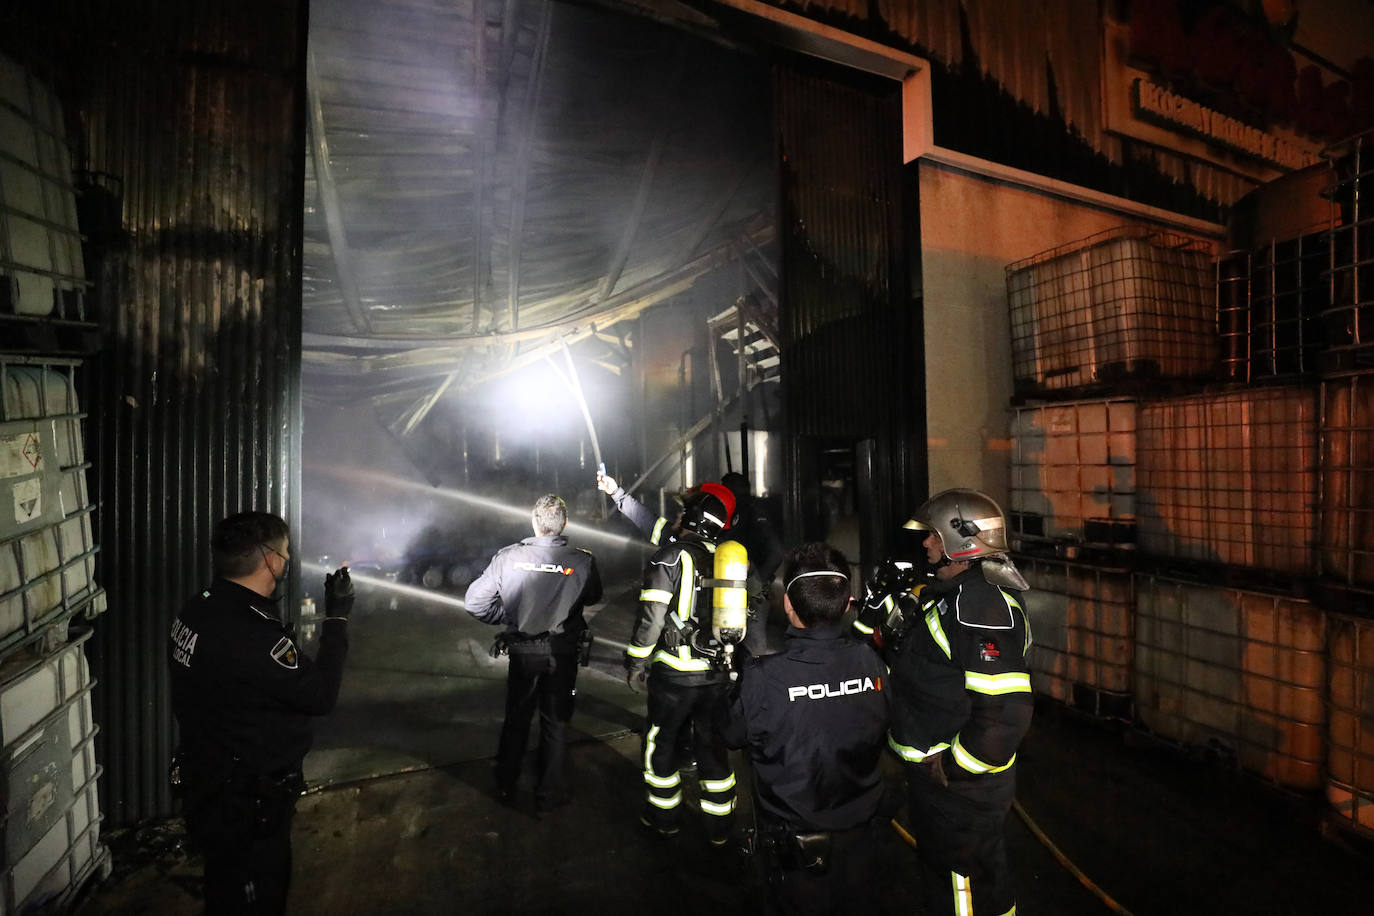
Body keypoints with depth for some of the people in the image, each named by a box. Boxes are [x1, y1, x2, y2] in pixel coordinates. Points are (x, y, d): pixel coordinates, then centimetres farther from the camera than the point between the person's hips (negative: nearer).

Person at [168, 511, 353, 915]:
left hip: (210, 786, 9)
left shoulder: (197, 611, -3)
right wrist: (337, 617, -19)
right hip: (246, 805, -9)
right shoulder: (251, 634, -34)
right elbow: (320, 694, -25)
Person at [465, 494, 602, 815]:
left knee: (516, 719, 22)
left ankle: (506, 787, 41)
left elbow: (475, 601, -10)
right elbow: (593, 597, 1)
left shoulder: (508, 557, -15)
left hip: (522, 652, 2)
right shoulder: (582, 560, -18)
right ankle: (548, 795, 28)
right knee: (555, 723, 15)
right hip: (562, 653, -1)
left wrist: (507, 617, 3)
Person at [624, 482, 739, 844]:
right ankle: (719, 826, 31)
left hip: (675, 672, -5)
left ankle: (665, 817, 34)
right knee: (713, 745, 19)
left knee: (661, 743, 17)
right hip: (719, 673, 5)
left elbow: (652, 618, -17)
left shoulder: (669, 557, -14)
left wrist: (635, 664, -6)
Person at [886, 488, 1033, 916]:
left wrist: (954, 764, -23)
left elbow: (1007, 708, -31)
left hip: (960, 783, -10)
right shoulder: (952, 593, 7)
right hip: (934, 773, 10)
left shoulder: (981, 605, -27)